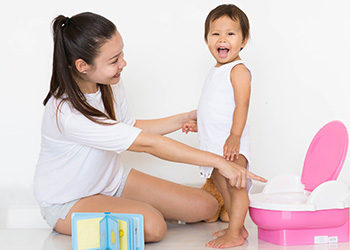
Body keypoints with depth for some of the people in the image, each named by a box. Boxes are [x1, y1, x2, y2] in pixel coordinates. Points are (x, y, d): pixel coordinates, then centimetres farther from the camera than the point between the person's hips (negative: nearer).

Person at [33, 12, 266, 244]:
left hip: (112, 181, 7)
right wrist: (218, 161, -31)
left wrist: (187, 118, 3)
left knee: (204, 207, -4)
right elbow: (148, 144, -34)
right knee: (152, 226, -33)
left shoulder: (110, 84, -9)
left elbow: (130, 127, 11)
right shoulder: (66, 113, -34)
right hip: (68, 202, -7)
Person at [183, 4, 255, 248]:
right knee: (222, 186, 17)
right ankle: (237, 227, 28)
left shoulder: (238, 70, -12)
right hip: (213, 142, 10)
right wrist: (199, 125, 22)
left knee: (235, 186, -6)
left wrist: (235, 136, -29)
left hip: (231, 143, -10)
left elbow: (242, 104, -22)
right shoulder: (216, 72, 17)